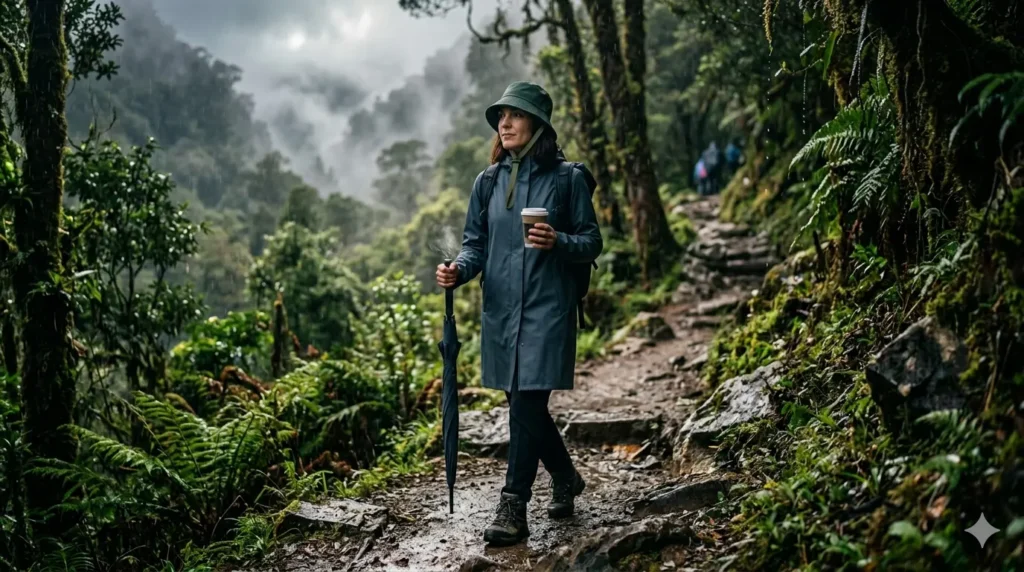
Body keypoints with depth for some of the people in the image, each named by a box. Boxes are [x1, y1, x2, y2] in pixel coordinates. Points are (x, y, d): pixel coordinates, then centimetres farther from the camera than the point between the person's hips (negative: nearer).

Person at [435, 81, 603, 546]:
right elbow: (476, 242, 10)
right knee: (524, 406, 12)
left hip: (547, 308, -5)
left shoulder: (567, 178, -3)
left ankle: (512, 509, -1)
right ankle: (565, 478, 35)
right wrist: (458, 270, -10)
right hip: (500, 309, 5)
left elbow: (592, 242, 0)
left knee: (527, 405, -8)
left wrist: (557, 242, -20)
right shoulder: (487, 182, 9)